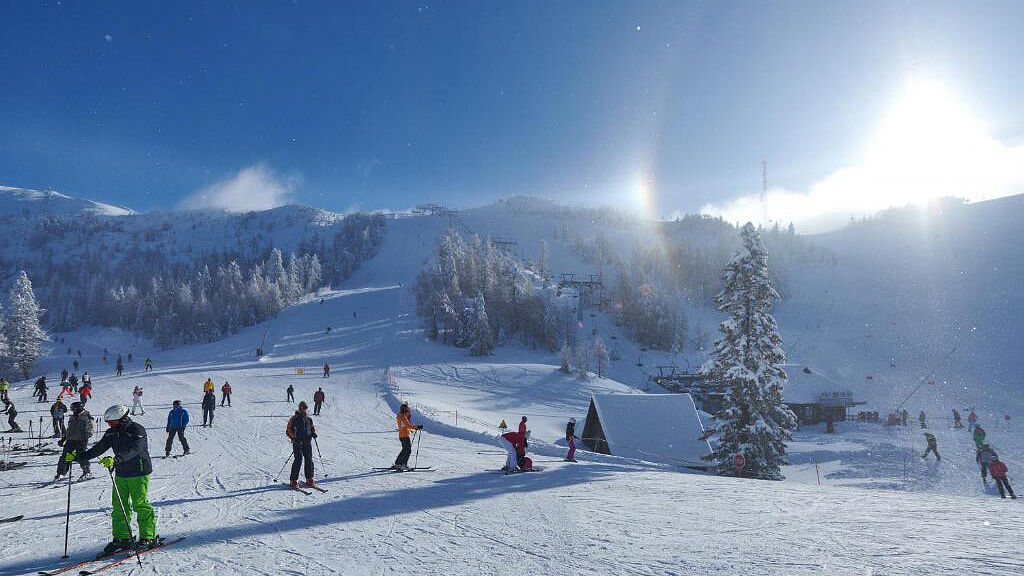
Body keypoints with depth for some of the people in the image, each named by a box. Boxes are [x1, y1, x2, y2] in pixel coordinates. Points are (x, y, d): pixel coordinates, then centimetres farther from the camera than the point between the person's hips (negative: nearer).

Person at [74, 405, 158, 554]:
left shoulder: (137, 430, -17)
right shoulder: (112, 432, 7)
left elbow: (134, 449, -32)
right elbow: (98, 448, 11)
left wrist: (116, 459, -45)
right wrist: (79, 457, 0)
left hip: (139, 473, -7)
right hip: (121, 474, 8)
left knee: (141, 505, -4)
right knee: (119, 506, 6)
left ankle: (149, 537, 5)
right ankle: (122, 538, 14)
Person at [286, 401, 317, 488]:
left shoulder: (308, 419, 14)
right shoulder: (294, 419, 0)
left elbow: (312, 428, 27)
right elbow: (288, 431, -1)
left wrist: (313, 433, 6)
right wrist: (293, 437, -15)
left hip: (307, 442, 5)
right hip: (297, 442, -4)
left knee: (309, 459, 3)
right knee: (298, 460, -11)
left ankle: (309, 479, 12)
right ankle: (293, 480, -2)